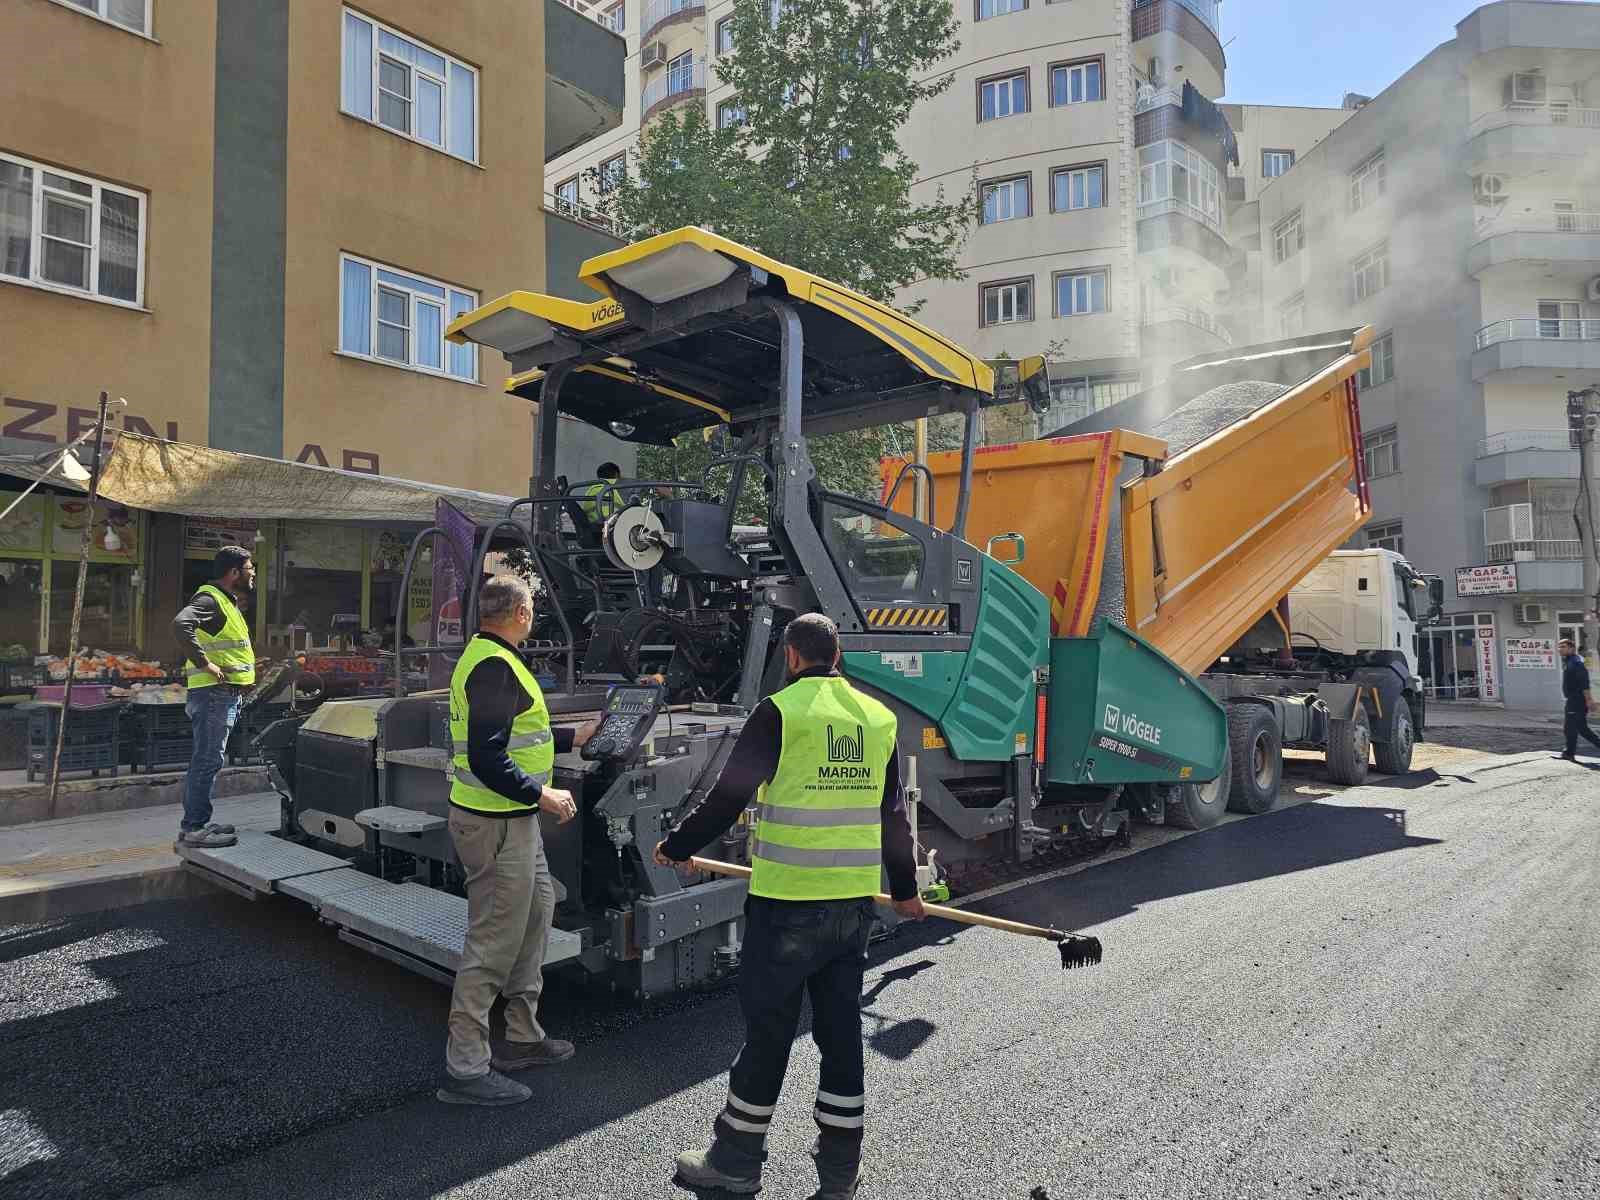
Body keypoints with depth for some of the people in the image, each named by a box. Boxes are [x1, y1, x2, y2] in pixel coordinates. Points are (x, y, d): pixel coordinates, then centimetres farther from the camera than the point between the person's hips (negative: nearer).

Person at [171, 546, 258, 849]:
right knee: (207, 760, -8)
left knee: (206, 760, 15)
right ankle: (193, 828, -4)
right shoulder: (209, 599, -14)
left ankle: (197, 822, 24)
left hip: (226, 693, 11)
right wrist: (205, 664, -29)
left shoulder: (226, 601, 19)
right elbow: (180, 624, -32)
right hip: (214, 692, -11)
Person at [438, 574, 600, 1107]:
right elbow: (488, 761, -26)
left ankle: (523, 1037, 32)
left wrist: (575, 737, 24)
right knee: (493, 943, -3)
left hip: (512, 821, 11)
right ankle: (465, 1069, 9)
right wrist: (543, 794, -18)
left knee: (538, 909, 20)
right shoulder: (495, 668, -21)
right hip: (498, 823, -11)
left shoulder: (487, 657, 13)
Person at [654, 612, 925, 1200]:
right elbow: (893, 815, 15)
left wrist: (675, 846, 9)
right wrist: (905, 889, 27)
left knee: (768, 1029, 8)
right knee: (841, 1031, 14)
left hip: (788, 904, -5)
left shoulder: (781, 711, -10)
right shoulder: (878, 717, 8)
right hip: (855, 904, 6)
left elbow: (727, 798, -7)